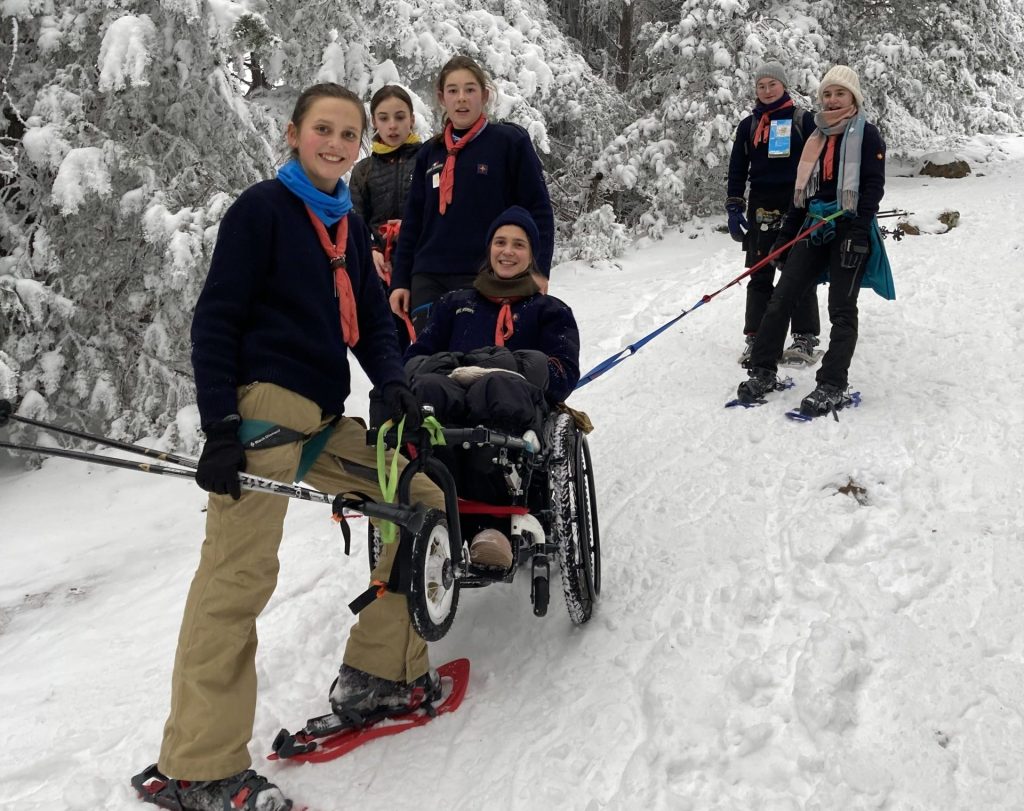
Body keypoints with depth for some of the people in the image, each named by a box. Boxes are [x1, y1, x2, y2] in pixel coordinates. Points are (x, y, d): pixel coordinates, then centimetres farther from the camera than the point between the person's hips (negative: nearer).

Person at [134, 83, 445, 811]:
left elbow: (372, 321, 19)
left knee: (421, 501, 10)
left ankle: (383, 667, 19)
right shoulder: (261, 208, -2)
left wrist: (394, 384, -2)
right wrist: (221, 426, -15)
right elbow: (216, 320, -7)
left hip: (326, 423, 8)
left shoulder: (349, 225, 19)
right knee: (239, 574, -15)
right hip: (264, 412, -8)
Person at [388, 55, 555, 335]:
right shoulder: (430, 153, 13)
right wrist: (400, 281, 12)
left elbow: (538, 210, -2)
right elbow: (412, 222, 16)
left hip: (485, 279, -4)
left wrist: (538, 271, -10)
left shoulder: (510, 141, 0)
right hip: (428, 280, 5)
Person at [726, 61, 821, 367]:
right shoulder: (749, 125, 12)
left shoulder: (804, 119, 5)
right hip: (762, 208, 2)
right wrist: (734, 209, 4)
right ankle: (755, 339, 7)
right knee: (760, 276, 3)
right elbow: (737, 171, 12)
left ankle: (804, 338, 5)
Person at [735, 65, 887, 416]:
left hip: (850, 229, -6)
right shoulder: (817, 138, 17)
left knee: (842, 308, -5)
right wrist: (785, 236, 17)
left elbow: (873, 186, -9)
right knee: (781, 298, 1)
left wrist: (858, 230, -19)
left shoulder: (866, 134, -1)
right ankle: (763, 372, 10)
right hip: (815, 227, 6)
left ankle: (833, 387, -3)